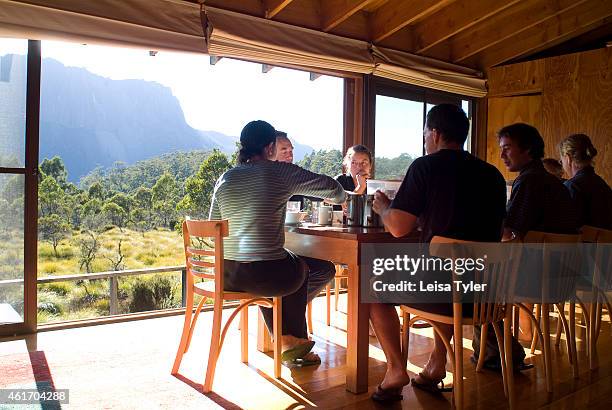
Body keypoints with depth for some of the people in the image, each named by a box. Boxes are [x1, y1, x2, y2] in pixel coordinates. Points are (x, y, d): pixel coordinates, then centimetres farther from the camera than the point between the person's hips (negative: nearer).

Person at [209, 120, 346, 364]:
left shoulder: (224, 179, 6)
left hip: (228, 275, 5)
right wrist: (338, 198, 25)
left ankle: (285, 342, 37)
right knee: (300, 269, 29)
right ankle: (296, 340, 46)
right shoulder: (281, 172, -7)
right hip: (268, 275, -4)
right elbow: (333, 188, 2)